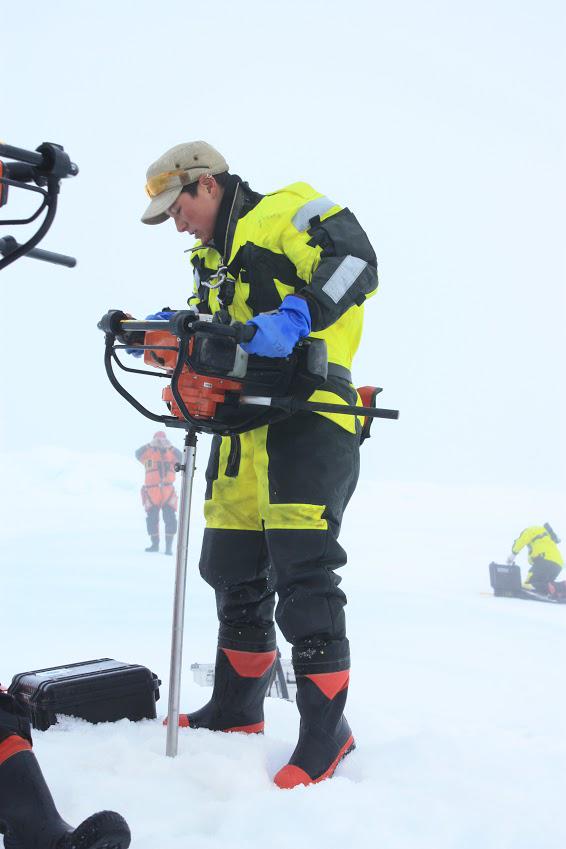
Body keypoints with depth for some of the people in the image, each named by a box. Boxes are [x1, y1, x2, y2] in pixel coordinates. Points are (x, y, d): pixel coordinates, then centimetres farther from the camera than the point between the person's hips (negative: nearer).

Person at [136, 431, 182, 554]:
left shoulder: (171, 453, 11)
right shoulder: (149, 453, 9)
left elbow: (181, 458, -8)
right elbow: (138, 454, -9)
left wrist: (170, 446, -18)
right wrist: (150, 445, -20)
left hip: (168, 492, 0)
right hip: (152, 491, 0)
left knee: (170, 519, -7)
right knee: (152, 519, 6)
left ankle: (169, 546, -3)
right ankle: (155, 544, 19)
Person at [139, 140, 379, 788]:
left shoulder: (286, 211, 0)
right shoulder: (212, 262, 27)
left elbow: (355, 261, -15)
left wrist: (293, 317, -29)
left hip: (306, 414, -9)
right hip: (242, 425, 9)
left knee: (301, 573, -11)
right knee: (234, 571, 12)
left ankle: (325, 727, -2)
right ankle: (236, 710, 25)